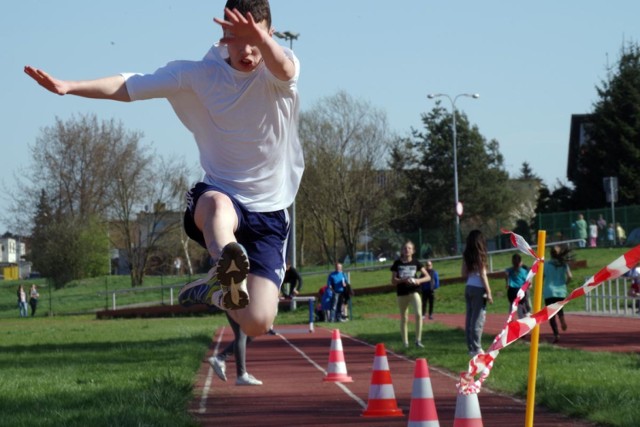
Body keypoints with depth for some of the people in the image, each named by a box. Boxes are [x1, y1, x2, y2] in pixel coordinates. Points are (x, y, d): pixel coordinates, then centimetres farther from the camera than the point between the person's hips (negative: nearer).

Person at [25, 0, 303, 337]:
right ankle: (229, 268, -72)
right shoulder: (200, 74, -2)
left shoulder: (276, 71, -8)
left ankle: (218, 290, 20)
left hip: (269, 214, 0)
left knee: (256, 324, -12)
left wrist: (260, 40, -59)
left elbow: (284, 69, -35)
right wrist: (67, 87, -19)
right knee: (217, 204, -41)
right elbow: (129, 87, -3)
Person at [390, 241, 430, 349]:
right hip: (402, 293, 1)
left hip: (414, 291, -1)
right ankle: (405, 343, 18)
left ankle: (418, 340, -14)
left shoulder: (416, 263, 3)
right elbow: (393, 281, 0)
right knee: (404, 319, 8)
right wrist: (403, 280, -18)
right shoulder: (397, 263, 2)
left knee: (418, 314, -21)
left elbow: (428, 277, 3)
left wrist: (418, 280, -17)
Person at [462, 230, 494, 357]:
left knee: (469, 318, 10)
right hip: (478, 289, -7)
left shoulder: (466, 255, 7)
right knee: (478, 319, -4)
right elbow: (483, 275, -12)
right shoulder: (480, 255, -10)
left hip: (468, 288, 7)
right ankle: (476, 349, -5)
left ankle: (471, 347, 14)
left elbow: (463, 274, 10)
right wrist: (488, 292, -9)